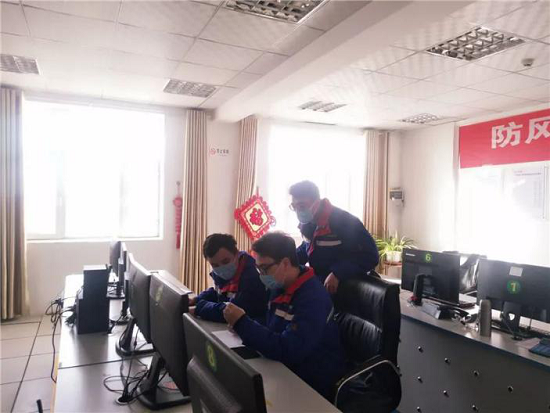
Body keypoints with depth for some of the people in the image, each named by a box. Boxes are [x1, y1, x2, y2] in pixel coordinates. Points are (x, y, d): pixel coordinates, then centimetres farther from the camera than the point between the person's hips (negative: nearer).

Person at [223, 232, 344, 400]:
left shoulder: (313, 297, -24)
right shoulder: (280, 287, 4)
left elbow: (287, 350, -29)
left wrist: (242, 323, -26)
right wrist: (241, 326, -8)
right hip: (286, 370, 7)